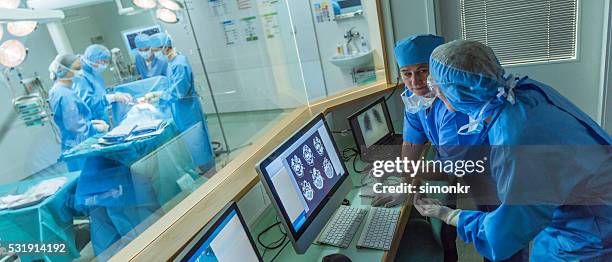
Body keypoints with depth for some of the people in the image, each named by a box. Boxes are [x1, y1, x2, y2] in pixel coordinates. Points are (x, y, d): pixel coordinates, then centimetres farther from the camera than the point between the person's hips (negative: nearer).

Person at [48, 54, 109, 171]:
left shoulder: (58, 90, 10)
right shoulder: (66, 95, -21)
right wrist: (97, 128, -10)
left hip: (75, 146, 10)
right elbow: (74, 126, -23)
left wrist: (92, 122, 6)